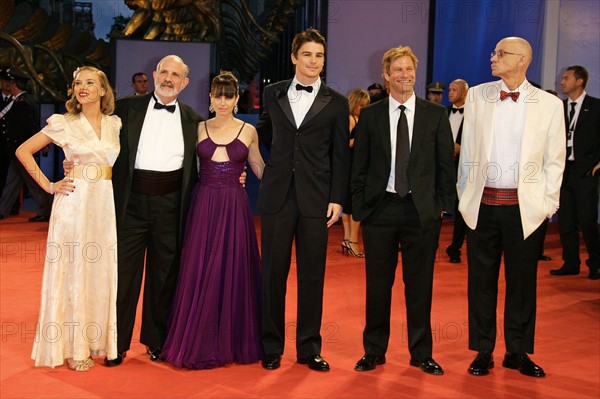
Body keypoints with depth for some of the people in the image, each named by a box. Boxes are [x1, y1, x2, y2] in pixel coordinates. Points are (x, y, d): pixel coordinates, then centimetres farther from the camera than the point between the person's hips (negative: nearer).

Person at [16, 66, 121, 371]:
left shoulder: (115, 124, 9)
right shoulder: (64, 124, -1)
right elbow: (23, 151, 1)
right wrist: (49, 186, -4)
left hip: (106, 205, 4)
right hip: (74, 204, -4)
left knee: (103, 272, 8)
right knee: (73, 272, 1)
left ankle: (98, 341, 22)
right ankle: (73, 348, 11)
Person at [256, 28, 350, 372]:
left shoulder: (336, 102, 4)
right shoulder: (273, 94, 8)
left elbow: (341, 155, 2)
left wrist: (337, 199, -3)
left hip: (316, 198, -1)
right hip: (278, 194, 1)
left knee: (312, 274, 5)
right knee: (273, 272, 5)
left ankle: (309, 348, 16)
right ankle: (272, 346, 17)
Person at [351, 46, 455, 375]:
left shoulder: (436, 115, 4)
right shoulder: (370, 116, 5)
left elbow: (446, 165, 6)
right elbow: (359, 167, 6)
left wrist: (443, 206, 0)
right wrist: (359, 207, 1)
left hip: (422, 211, 0)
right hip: (380, 208, 0)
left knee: (420, 285, 7)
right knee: (377, 285, 7)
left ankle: (421, 353, 21)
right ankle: (374, 351, 21)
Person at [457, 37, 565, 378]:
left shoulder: (549, 105, 0)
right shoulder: (477, 96, 5)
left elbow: (554, 161, 3)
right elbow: (468, 152, 8)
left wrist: (548, 204, -1)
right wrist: (465, 196, 6)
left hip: (526, 207, -1)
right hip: (483, 204, 1)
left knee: (522, 280, 8)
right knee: (482, 279, 8)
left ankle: (518, 352, 23)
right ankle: (483, 351, 20)